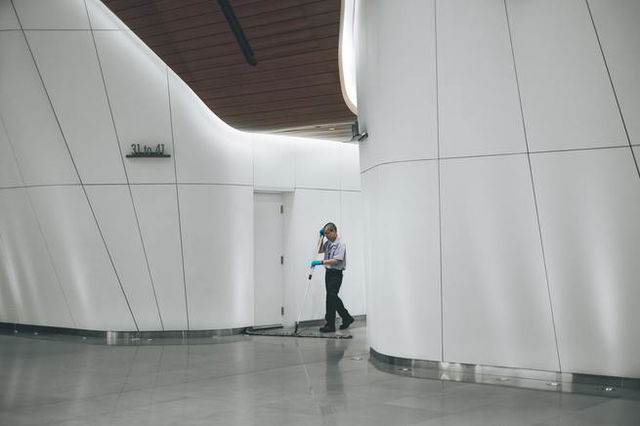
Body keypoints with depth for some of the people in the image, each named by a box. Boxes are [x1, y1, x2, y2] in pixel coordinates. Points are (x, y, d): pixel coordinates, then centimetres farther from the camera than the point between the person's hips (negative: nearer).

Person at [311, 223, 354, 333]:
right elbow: (319, 251, 25)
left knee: (331, 298, -9)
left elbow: (336, 260, -24)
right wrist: (321, 237, 12)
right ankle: (347, 318, 30)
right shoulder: (328, 243, 9)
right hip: (328, 272, 9)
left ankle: (330, 325, -4)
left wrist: (321, 262, -27)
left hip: (336, 273, -9)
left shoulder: (340, 244, -16)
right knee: (333, 298, 15)